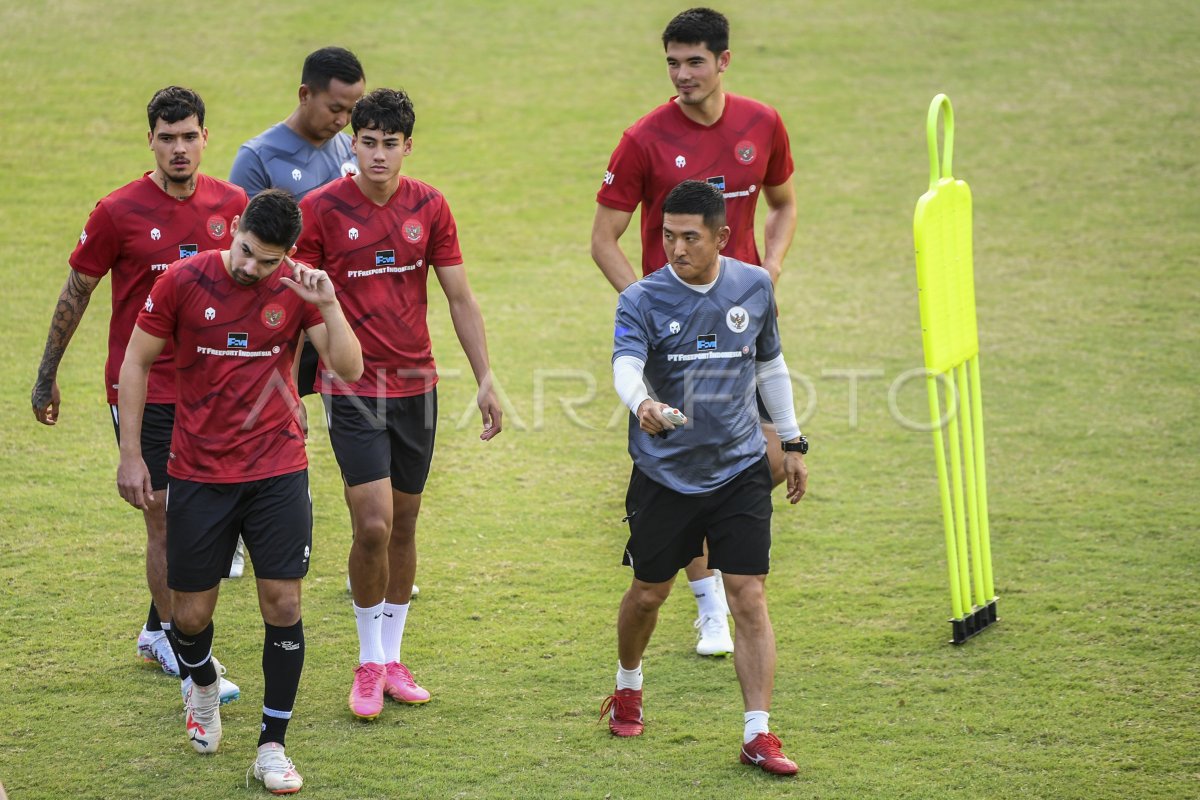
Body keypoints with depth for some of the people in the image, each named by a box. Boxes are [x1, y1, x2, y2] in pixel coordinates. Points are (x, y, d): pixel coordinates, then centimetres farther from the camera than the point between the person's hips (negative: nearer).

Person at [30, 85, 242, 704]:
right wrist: (46, 377, 6)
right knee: (164, 516, -4)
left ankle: (158, 630, 28)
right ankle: (177, 648, 1)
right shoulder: (120, 212, -9)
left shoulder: (232, 206, 1)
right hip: (142, 390, -4)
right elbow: (75, 292, 1)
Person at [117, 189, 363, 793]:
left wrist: (328, 306, -23)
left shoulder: (297, 288, -4)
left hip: (278, 473, 0)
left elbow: (350, 369, -8)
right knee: (191, 613, 5)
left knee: (283, 605, -6)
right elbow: (136, 361, 1)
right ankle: (204, 685, 41)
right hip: (198, 476, 0)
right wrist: (130, 455, -1)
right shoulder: (184, 282, -9)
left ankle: (272, 748, 5)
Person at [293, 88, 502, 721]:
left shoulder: (429, 207, 2)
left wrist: (485, 380, 6)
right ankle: (369, 664, 4)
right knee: (373, 526, -12)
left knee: (404, 526, 10)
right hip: (352, 388, -4)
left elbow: (460, 298, 8)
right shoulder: (322, 209, -8)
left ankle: (392, 659, 22)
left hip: (416, 384, 4)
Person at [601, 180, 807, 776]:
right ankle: (628, 688, 42)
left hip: (740, 470, 1)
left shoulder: (755, 287, 0)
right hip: (664, 474, -1)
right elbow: (626, 364, -30)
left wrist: (791, 442, 17)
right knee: (648, 594, 13)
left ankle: (757, 734, -4)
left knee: (749, 599, -7)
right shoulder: (642, 301, -11)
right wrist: (642, 404, -51)